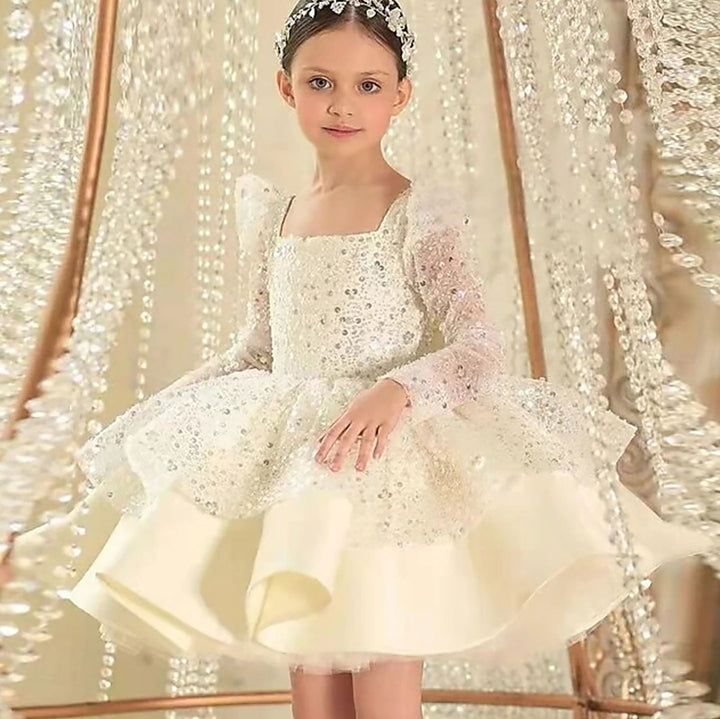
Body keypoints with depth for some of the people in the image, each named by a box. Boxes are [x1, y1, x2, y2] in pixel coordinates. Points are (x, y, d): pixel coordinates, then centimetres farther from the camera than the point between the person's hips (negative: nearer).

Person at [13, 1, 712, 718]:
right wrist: (155, 412, 13)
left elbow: (481, 348, -13)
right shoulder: (272, 215, 10)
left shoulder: (420, 213, -6)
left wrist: (396, 391, -31)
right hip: (291, 473, 5)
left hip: (389, 473, -4)